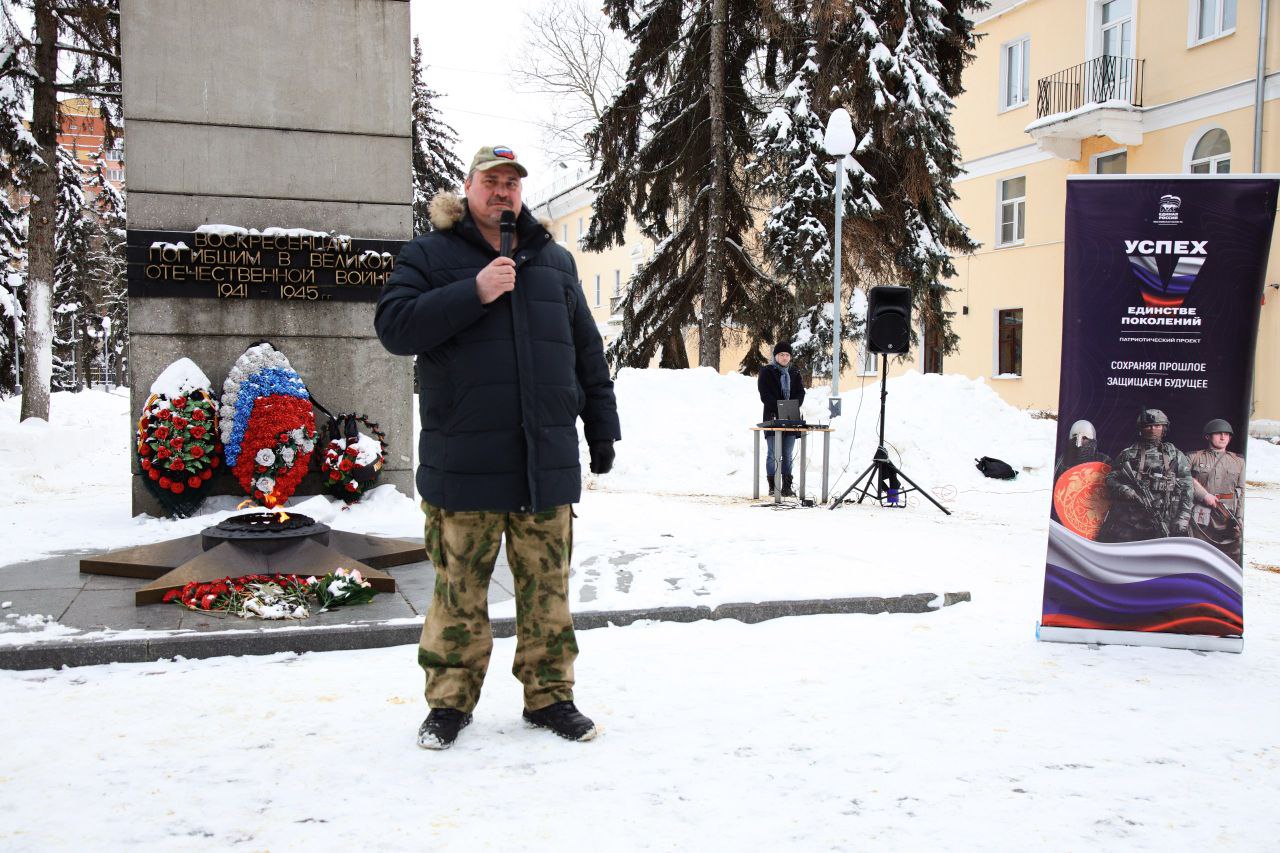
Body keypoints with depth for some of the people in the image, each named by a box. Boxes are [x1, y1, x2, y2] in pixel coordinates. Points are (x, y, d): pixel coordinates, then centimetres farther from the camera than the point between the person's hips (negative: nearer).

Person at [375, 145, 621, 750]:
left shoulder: (554, 261, 16)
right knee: (459, 592, 3)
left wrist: (601, 429, 15)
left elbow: (587, 352, 19)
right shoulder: (428, 255, 5)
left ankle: (549, 695, 21)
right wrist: (474, 293, -15)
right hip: (463, 467, -3)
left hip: (546, 463, 3)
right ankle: (450, 701, 19)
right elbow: (394, 326, -9)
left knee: (546, 589, 8)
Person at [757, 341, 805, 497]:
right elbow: (765, 395, -7)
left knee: (788, 455, 5)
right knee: (772, 454, -4)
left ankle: (787, 487, 8)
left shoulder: (795, 374, 16)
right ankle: (772, 487, 1)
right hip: (773, 418, -4)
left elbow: (801, 393, 8)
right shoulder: (767, 372, 3)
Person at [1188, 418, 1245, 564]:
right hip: (1202, 517, -2)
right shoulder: (1195, 458, 9)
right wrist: (1204, 495, -14)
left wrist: (1240, 519, -2)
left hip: (1229, 517, 2)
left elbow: (1242, 492, 9)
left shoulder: (1238, 461, 15)